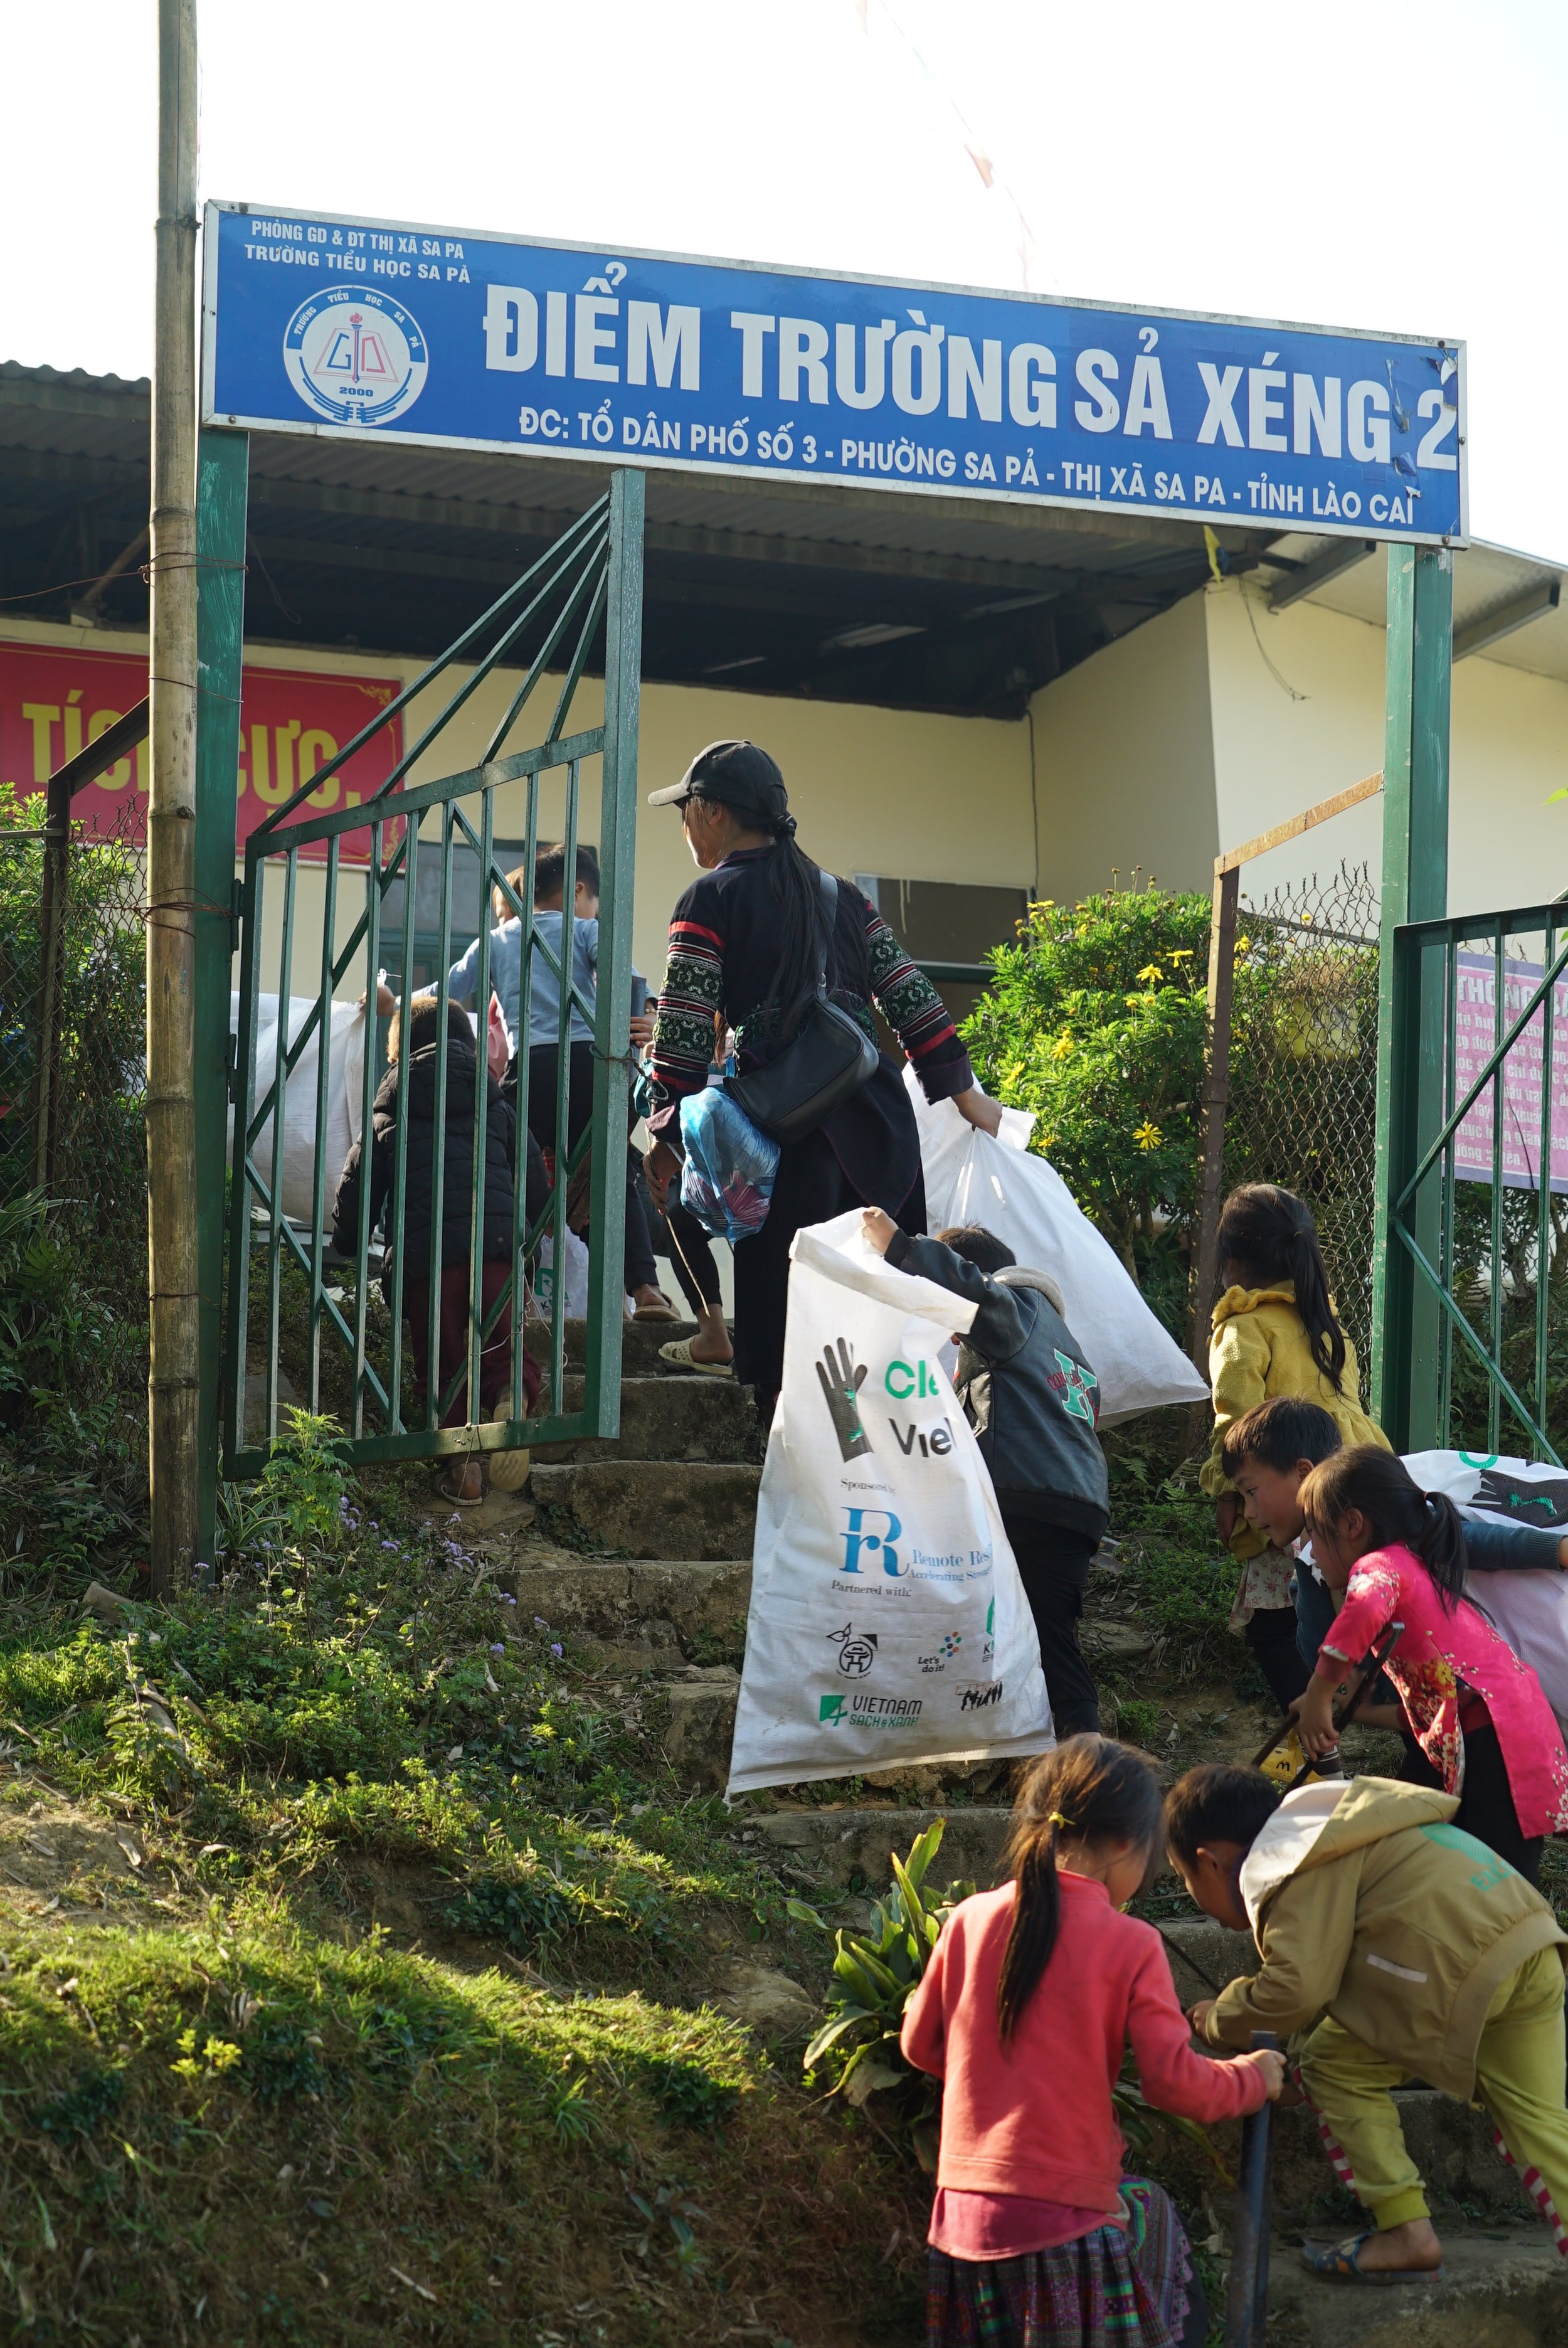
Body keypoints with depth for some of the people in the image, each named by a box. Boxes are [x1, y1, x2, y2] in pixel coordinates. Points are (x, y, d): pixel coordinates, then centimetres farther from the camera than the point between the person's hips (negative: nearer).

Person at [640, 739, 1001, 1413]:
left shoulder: (710, 902, 0)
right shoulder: (842, 896, 16)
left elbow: (682, 1035, -5)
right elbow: (912, 1000, 14)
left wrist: (665, 1136, 1)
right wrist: (965, 1095, 19)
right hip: (880, 1116, 6)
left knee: (784, 1313, -3)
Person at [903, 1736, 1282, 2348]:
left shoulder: (970, 1920, 3)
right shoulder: (1130, 1944, -8)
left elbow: (921, 2045, 13)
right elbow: (1173, 2082, -8)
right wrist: (1253, 2078, 11)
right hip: (1065, 2219, -4)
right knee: (1150, 2211, 21)